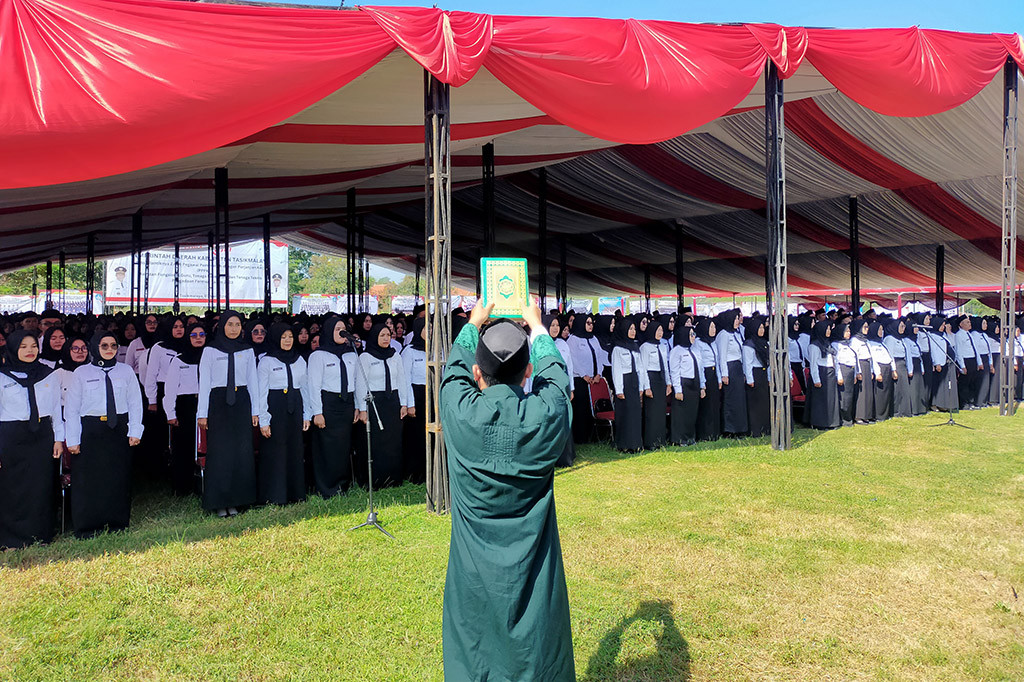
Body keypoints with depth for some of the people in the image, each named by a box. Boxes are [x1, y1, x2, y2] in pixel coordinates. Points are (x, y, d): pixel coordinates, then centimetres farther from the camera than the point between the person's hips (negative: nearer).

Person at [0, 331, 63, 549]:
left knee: (41, 488, 5)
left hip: (42, 437, 2)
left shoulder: (48, 376, 9)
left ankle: (39, 535, 17)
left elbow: (56, 409, 12)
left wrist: (59, 438, 6)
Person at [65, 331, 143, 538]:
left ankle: (117, 524, 15)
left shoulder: (126, 371, 7)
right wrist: (73, 439, -2)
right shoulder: (82, 373, 4)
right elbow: (72, 408, 3)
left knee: (118, 478, 4)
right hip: (90, 431, -1)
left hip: (118, 430, 1)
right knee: (88, 480, 1)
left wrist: (135, 431, -2)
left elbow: (135, 402, 6)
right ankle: (89, 527, 13)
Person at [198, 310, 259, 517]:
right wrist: (202, 413, -4)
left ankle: (235, 500, 9)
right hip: (218, 402, -2)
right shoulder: (210, 350, 3)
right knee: (219, 452, -3)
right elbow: (204, 382, 1)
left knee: (241, 452, 1)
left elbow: (252, 381, 11)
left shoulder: (247, 351, 10)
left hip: (241, 402, 2)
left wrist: (255, 410, 6)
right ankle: (219, 502, 5)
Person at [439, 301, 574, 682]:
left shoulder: (461, 413, -17)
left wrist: (473, 324, 24)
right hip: (533, 577, 0)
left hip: (474, 579, 0)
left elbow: (456, 368, 6)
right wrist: (536, 326, 23)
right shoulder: (546, 415, -17)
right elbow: (554, 372, 6)